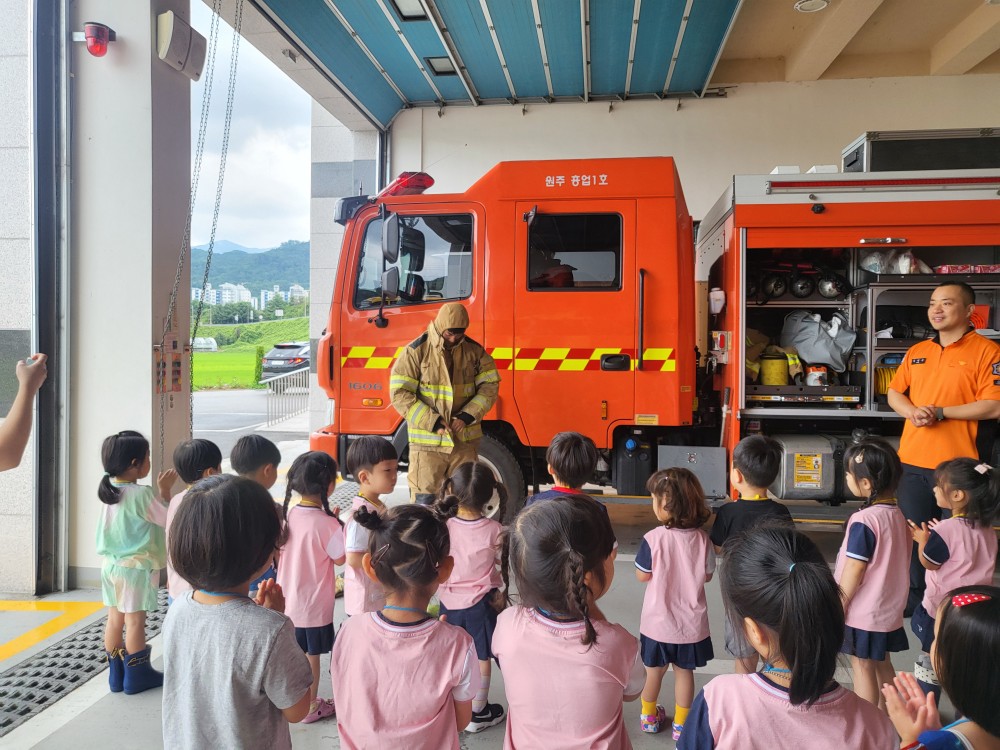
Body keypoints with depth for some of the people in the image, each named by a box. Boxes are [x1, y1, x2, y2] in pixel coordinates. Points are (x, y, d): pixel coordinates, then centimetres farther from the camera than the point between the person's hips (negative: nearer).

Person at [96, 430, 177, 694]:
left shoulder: (110, 490, 3)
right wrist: (164, 490, -7)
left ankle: (116, 673, 24)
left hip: (111, 565, 8)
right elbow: (168, 519, -12)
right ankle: (137, 675, 13)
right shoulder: (141, 493, -21)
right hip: (135, 567, -8)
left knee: (115, 618, 14)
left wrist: (158, 491, 4)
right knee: (135, 621, 2)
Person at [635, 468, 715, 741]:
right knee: (684, 671, 18)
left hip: (658, 621, -1)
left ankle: (649, 717, 37)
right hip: (691, 622, 2)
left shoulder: (653, 539, -23)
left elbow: (642, 576, -11)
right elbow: (707, 576, 0)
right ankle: (681, 724, 30)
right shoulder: (702, 540, -14)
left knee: (654, 669, 19)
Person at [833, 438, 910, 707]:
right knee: (882, 664, 20)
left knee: (862, 666, 6)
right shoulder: (897, 514, 1)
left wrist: (838, 606, -12)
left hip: (863, 613, -8)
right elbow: (898, 559, 11)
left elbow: (855, 569, -21)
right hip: (889, 608, 8)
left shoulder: (864, 520, -24)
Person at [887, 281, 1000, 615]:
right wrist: (913, 412, -7)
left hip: (958, 465, -5)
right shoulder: (917, 351, 12)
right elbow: (895, 393, 14)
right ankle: (915, 598, 31)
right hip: (913, 461, 6)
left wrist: (939, 412, -18)